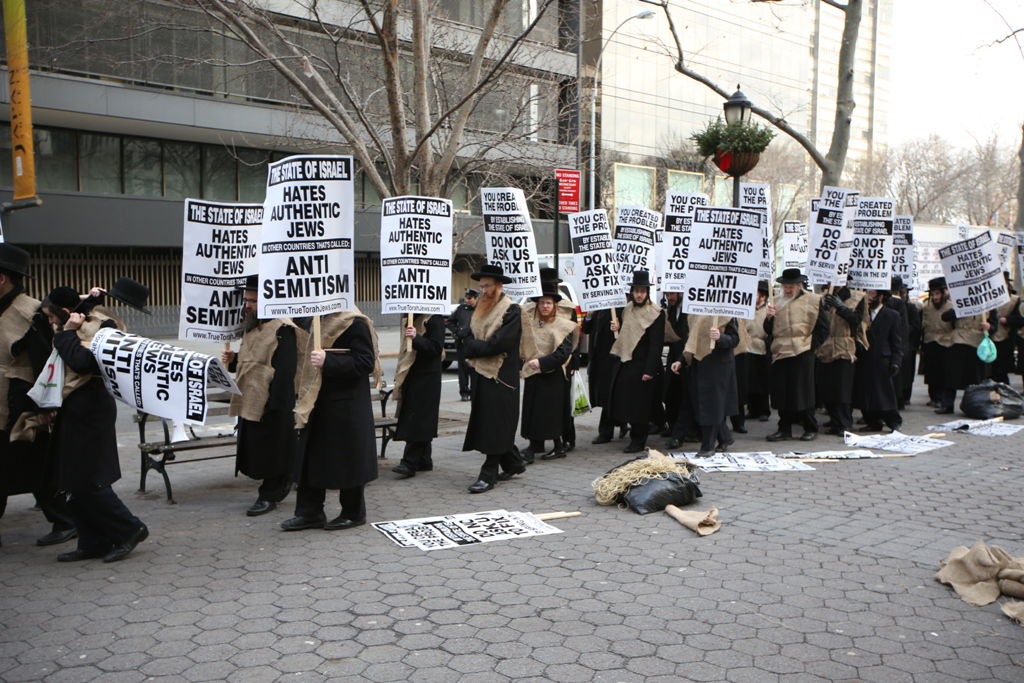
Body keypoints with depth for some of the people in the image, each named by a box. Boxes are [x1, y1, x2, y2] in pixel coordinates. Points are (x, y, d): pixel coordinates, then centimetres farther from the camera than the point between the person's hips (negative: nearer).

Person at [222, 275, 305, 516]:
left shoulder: (282, 330, -15)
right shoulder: (251, 327, 15)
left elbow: (285, 370, -19)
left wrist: (274, 405, -22)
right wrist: (233, 360, 5)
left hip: (272, 404, -9)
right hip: (249, 401, 9)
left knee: (271, 450, 1)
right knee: (254, 450, 14)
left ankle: (269, 496, 13)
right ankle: (281, 484, 29)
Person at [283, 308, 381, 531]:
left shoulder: (356, 324, -16)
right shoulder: (322, 321, 12)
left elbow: (364, 363, -21)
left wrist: (327, 362, -29)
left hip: (346, 407, -9)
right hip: (319, 404, 9)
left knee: (347, 460, 3)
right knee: (311, 460, 10)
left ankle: (353, 513, 18)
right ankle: (310, 512, 20)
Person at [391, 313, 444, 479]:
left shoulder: (435, 320, -10)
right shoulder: (412, 318, 16)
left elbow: (436, 348, -19)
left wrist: (416, 337, -34)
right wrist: (399, 375, 21)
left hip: (426, 379, -8)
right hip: (411, 377, 8)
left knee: (417, 421, -9)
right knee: (422, 422, 12)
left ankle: (409, 463, -10)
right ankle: (424, 460, 18)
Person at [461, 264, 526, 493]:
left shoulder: (512, 312, -10)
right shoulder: (480, 310, 15)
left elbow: (498, 344, -18)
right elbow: (469, 340, 12)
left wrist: (475, 348, -7)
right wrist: (479, 348, -8)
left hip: (501, 377, -8)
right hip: (481, 375, 8)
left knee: (495, 424, -6)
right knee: (486, 421, 12)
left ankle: (488, 475, -2)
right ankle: (513, 463, 26)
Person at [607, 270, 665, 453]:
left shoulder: (656, 313, -9)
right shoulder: (626, 310, 11)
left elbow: (656, 344, -12)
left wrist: (650, 370, -17)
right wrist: (617, 328, -1)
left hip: (641, 365, -6)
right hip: (623, 362, 6)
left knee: (639, 403, -2)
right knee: (625, 400, 9)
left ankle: (638, 441, 8)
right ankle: (635, 436, 24)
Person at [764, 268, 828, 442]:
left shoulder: (812, 300, 0)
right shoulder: (778, 302, 14)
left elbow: (823, 328, 0)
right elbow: (769, 330, 15)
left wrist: (811, 344, -6)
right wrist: (769, 317, -4)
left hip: (801, 354, -5)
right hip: (780, 353, 5)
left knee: (803, 393, 1)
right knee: (781, 392, 6)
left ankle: (811, 429, 14)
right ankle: (784, 429, 16)